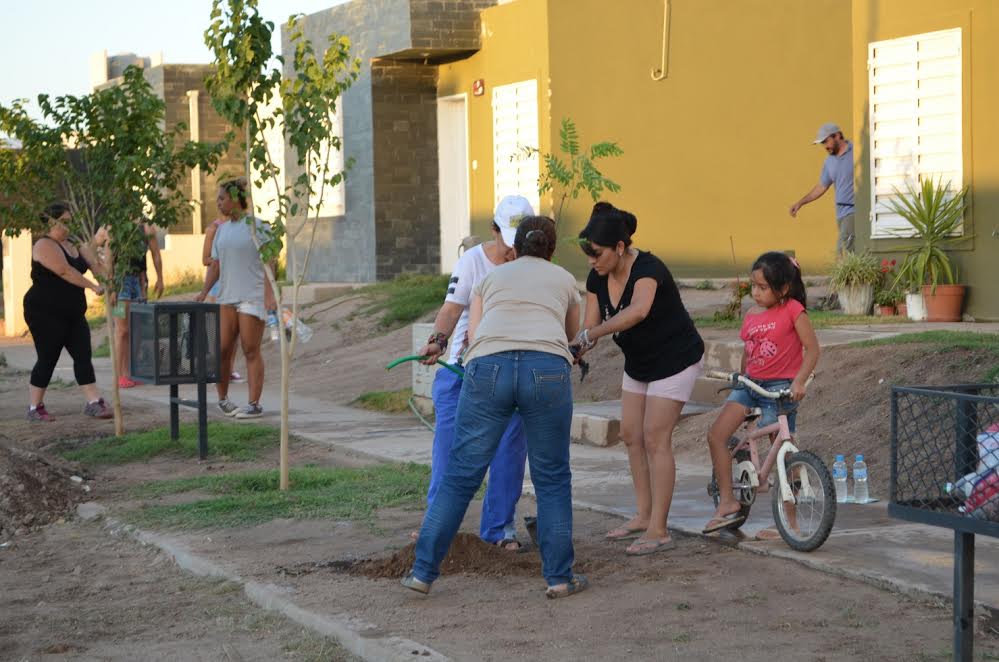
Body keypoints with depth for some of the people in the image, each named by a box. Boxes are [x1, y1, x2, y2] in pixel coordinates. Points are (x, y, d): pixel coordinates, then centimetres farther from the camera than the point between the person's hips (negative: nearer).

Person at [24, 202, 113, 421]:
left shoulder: (73, 245, 15)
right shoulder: (45, 246, -13)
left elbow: (95, 266, 11)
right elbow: (66, 272, -23)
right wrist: (93, 287, -22)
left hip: (72, 313, 8)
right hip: (45, 313, -8)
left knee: (83, 356, 0)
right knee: (47, 359, -3)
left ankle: (93, 403, 0)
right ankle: (35, 408, 7)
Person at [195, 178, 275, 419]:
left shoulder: (257, 226, -3)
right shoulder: (222, 230, 15)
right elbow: (216, 264, 17)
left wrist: (269, 295, -15)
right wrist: (204, 292, 5)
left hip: (252, 297, -6)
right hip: (226, 298, 6)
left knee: (251, 351, -5)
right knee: (221, 349, 0)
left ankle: (255, 404, -1)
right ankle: (222, 398, 15)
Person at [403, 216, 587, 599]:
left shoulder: (492, 277, 30)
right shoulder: (564, 280, 29)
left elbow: (472, 336, 19)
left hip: (489, 367, 1)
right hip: (546, 369, -1)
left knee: (460, 475, 7)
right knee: (552, 478, 12)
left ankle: (424, 571, 8)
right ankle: (559, 577, 13)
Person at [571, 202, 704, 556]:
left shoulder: (647, 269, -30)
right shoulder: (597, 279, -6)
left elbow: (638, 311, -50)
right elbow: (590, 327, -6)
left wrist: (589, 335, -55)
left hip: (675, 360, -8)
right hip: (639, 363, 8)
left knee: (655, 439, -11)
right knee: (631, 435, 9)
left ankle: (659, 531, -8)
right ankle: (643, 516, 21)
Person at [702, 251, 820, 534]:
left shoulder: (793, 310, -8)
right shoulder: (751, 316, 9)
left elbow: (812, 349, -11)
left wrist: (799, 381, -22)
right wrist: (739, 381, 20)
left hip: (781, 388, -6)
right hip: (750, 384, 6)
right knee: (716, 435, -11)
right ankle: (728, 503, -6)